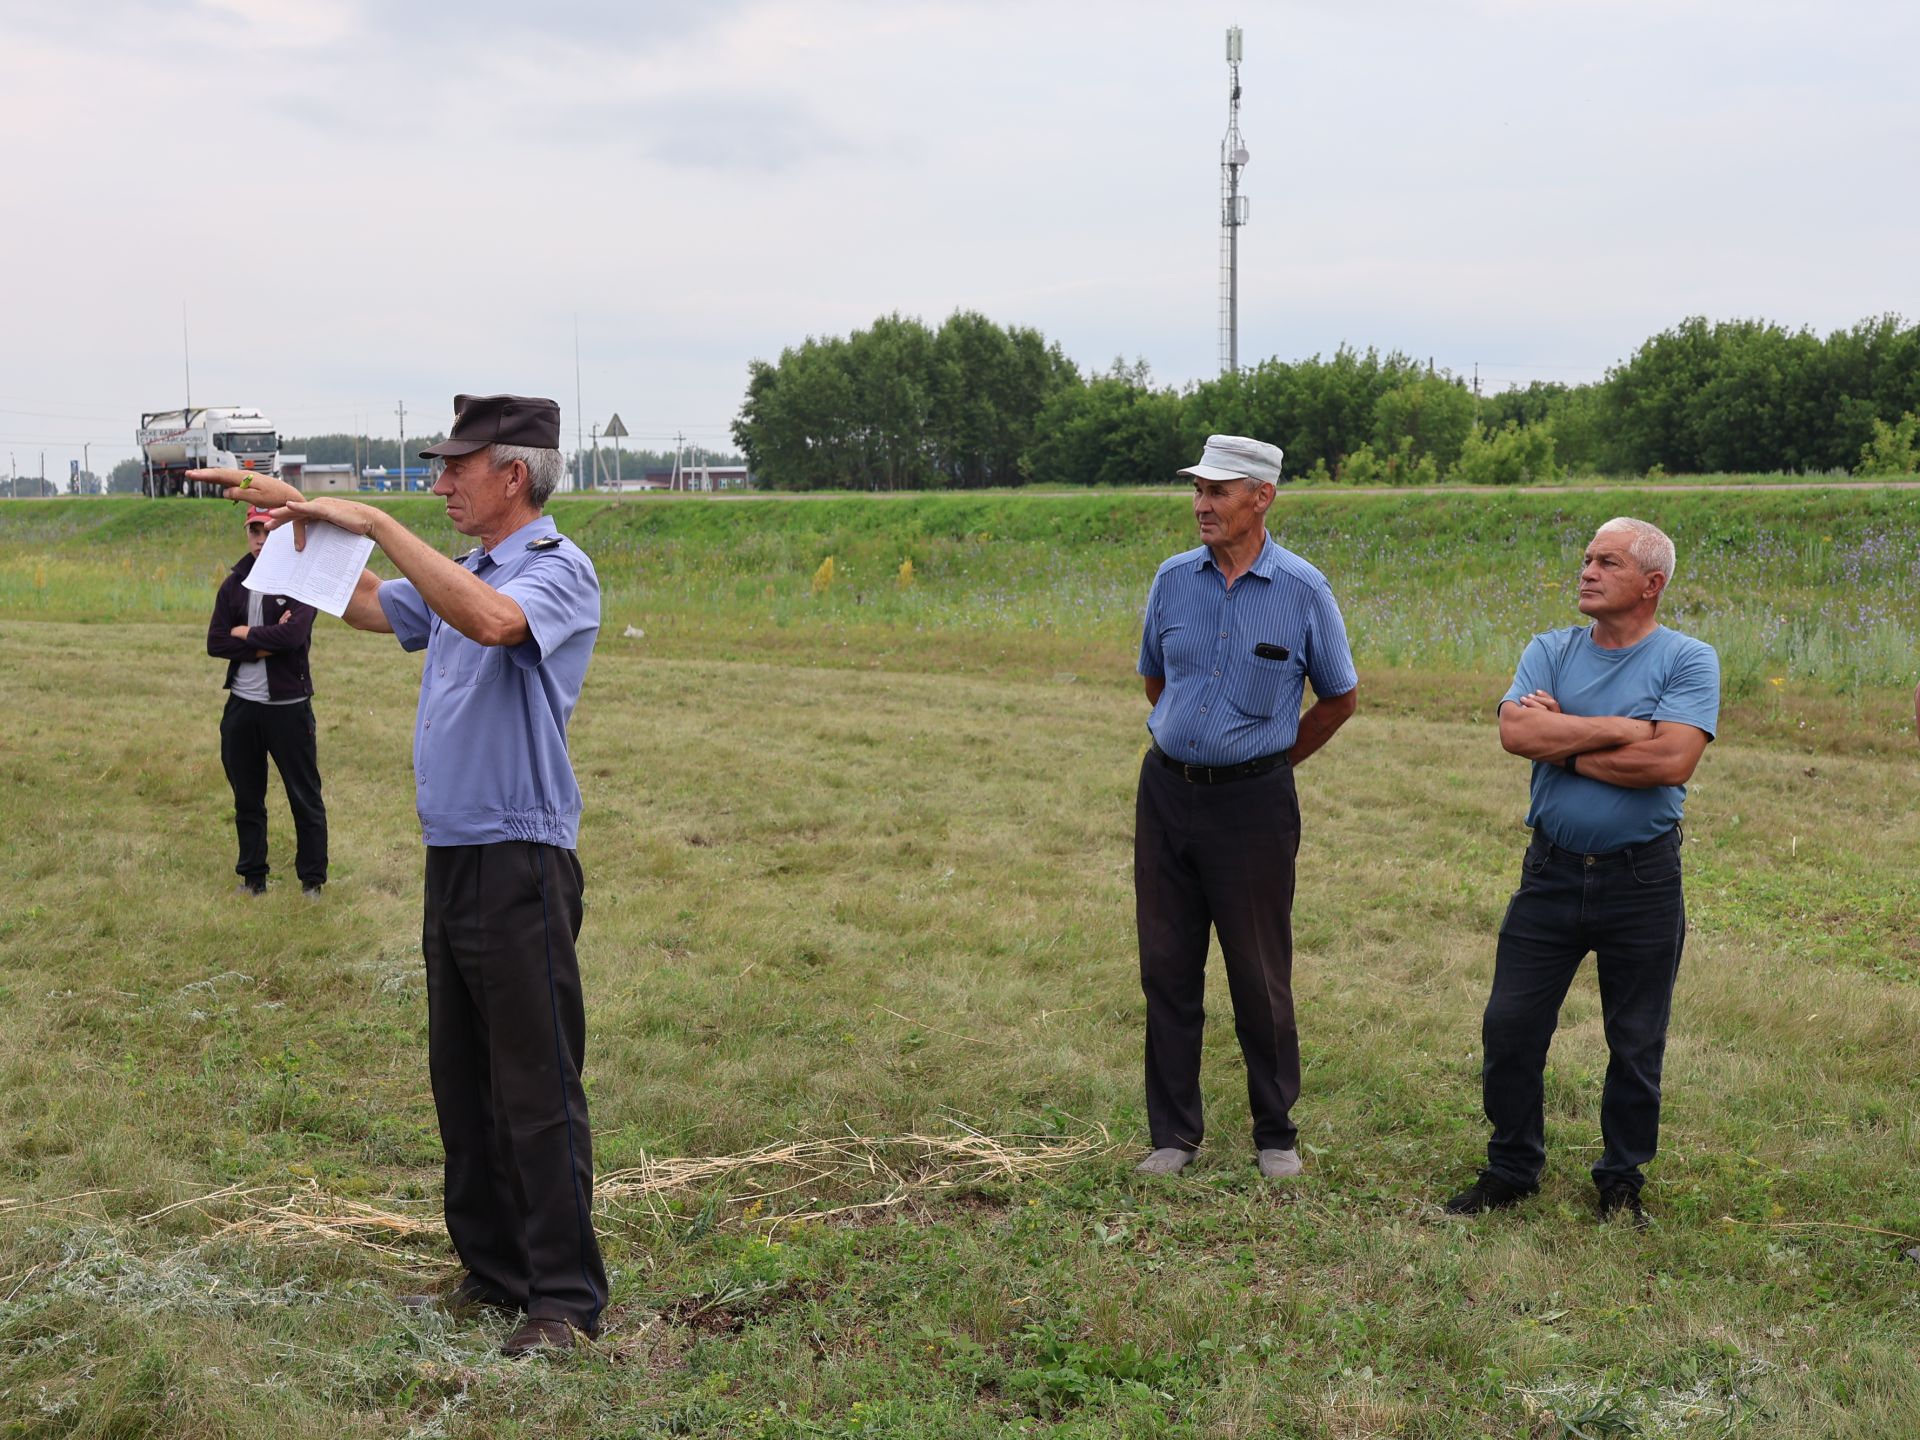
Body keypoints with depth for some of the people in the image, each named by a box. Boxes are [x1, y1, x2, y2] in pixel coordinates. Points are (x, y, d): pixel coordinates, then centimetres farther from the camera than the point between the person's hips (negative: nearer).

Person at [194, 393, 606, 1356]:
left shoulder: (557, 570, -12)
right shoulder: (464, 574, 17)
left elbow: (491, 620, -33)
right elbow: (367, 605, 29)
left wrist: (378, 524, -27)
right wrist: (299, 512, 17)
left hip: (520, 865, -9)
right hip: (453, 860, 9)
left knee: (537, 1091, -4)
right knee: (464, 1083, 15)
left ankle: (566, 1296, 4)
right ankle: (494, 1271, 26)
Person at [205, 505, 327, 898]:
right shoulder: (234, 584, 9)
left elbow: (293, 634, -23)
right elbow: (215, 642, -1)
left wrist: (245, 634, -9)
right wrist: (266, 642, -14)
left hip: (288, 706, -5)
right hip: (241, 704, 5)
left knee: (305, 797, 3)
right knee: (247, 799, 13)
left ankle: (312, 880, 12)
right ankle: (252, 877, 24)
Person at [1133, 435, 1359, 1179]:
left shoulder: (1302, 589, -7)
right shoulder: (1174, 579, 2)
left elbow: (1340, 697, 5)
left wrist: (1272, 758, 9)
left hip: (1252, 801, -3)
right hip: (1167, 790, 3)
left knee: (1260, 978, 3)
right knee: (1167, 969, 7)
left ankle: (1277, 1135, 18)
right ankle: (1173, 1133, 18)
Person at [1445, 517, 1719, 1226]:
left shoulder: (1687, 659, -4)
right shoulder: (1550, 651, 6)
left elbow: (1672, 762, -20)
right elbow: (1515, 731, -13)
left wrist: (1564, 742, -11)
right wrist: (1623, 728, -16)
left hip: (1643, 880, -3)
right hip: (1552, 870, 3)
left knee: (1636, 1046, 9)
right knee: (1510, 1028, 4)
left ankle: (1622, 1181, 27)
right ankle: (1511, 1169, 22)